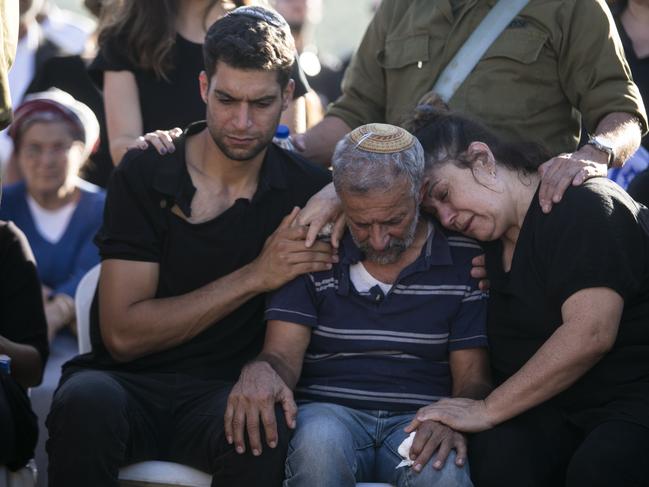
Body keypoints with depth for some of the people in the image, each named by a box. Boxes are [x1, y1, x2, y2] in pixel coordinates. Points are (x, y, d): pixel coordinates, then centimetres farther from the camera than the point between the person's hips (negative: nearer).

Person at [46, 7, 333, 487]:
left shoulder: (308, 189, 4)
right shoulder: (143, 174, 0)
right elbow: (122, 333, -6)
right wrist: (255, 276, -10)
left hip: (227, 389, 0)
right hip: (131, 381, 0)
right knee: (88, 402, -34)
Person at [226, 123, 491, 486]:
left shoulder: (465, 262, 4)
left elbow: (473, 378, 5)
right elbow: (283, 355, 1)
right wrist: (261, 371, -26)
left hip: (417, 421, -1)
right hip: (330, 413, 1)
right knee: (319, 441, -37)